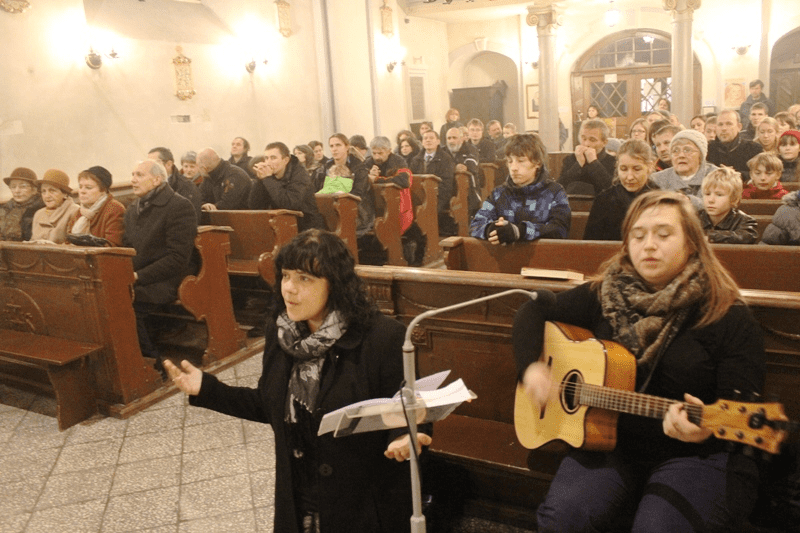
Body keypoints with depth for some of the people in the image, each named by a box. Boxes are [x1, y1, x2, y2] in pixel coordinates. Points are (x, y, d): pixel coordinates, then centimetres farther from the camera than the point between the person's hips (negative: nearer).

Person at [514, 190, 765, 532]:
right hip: (612, 443, 2)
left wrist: (708, 426, -32)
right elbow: (534, 312, 11)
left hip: (698, 455, -2)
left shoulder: (729, 317, -7)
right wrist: (530, 366, -6)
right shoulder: (605, 295, 4)